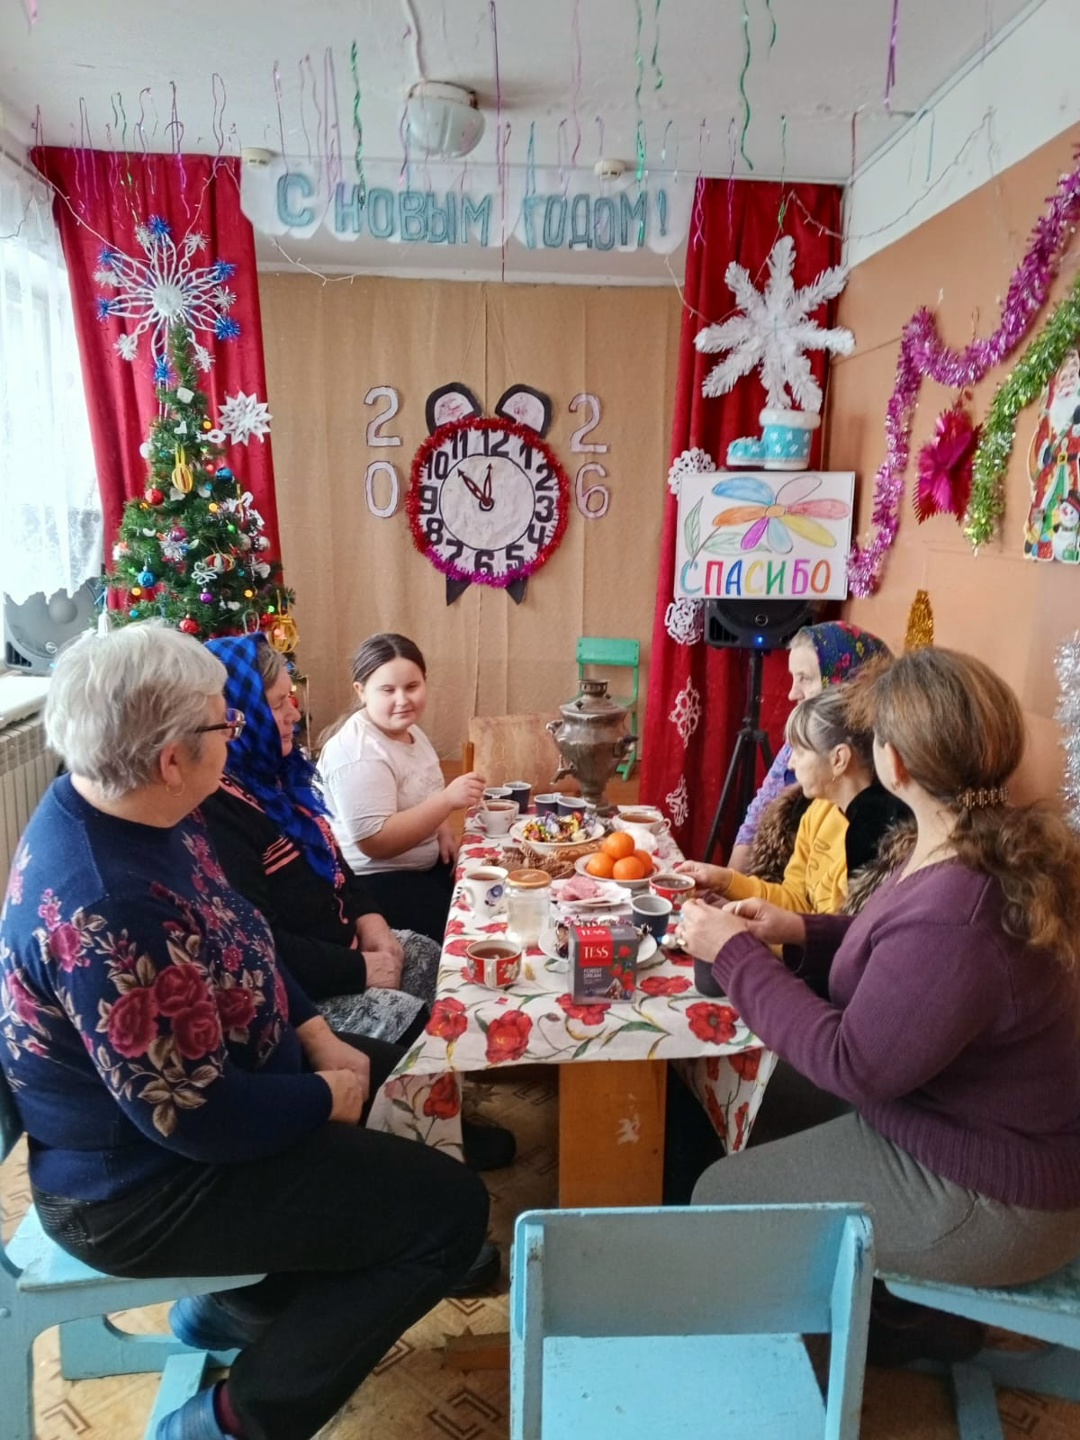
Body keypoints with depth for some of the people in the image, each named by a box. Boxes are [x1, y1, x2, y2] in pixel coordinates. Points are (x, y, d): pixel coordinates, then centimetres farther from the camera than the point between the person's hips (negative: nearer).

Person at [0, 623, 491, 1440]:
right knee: (452, 1209, -8)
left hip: (166, 1103, 9)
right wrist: (327, 1095, -12)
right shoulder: (111, 911, -35)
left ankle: (236, 1302, 31)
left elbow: (242, 948, 7)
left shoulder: (116, 811, -5)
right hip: (143, 1185, -9)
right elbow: (196, 1118, -29)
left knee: (383, 1074, 24)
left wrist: (322, 1039, 1)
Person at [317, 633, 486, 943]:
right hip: (373, 883, -9)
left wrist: (442, 831, 1)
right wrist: (448, 800, -34)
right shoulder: (358, 753, -24)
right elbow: (375, 842, -29)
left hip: (422, 866, 9)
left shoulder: (408, 730, 4)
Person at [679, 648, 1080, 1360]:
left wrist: (734, 953, -20)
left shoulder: (955, 920, -38)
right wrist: (803, 929, -4)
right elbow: (908, 948, 8)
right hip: (1006, 1136, 9)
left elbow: (853, 1064, -26)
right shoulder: (1005, 842, -7)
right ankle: (905, 1303, 35)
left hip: (986, 1198, -9)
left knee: (719, 1196, 1)